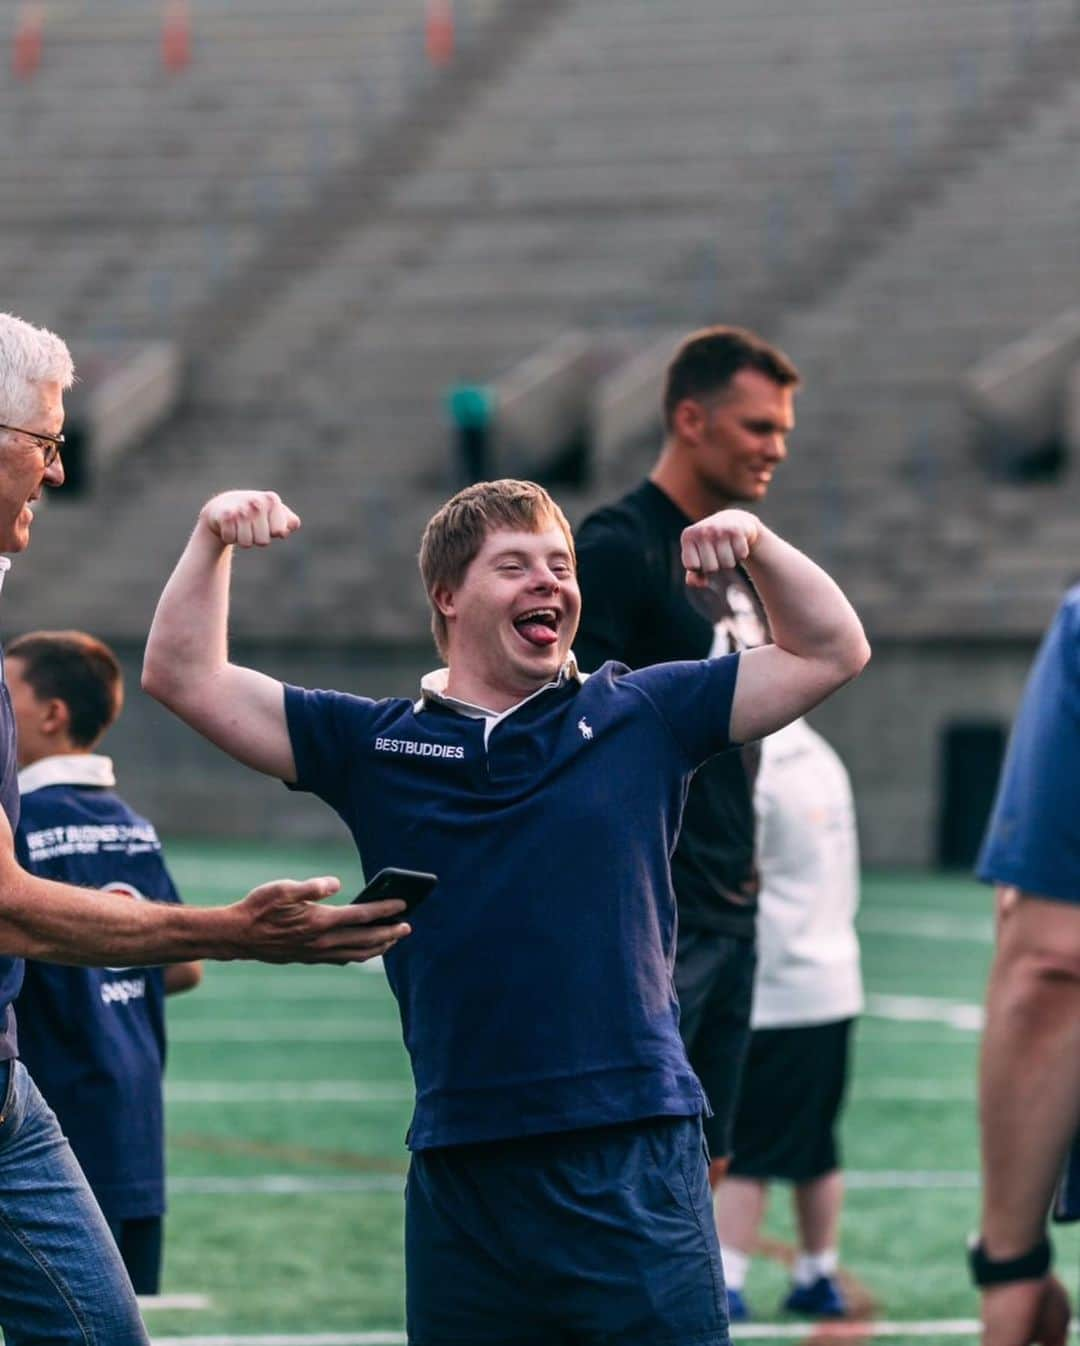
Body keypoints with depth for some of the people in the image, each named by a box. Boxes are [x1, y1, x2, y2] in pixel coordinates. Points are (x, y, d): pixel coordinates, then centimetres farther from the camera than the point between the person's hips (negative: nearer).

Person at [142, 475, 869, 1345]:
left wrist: (757, 544, 0)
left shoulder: (641, 717, 9)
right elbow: (184, 678, 11)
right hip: (461, 1174, 1)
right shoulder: (373, 745, 10)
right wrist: (214, 539, 1)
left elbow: (831, 652, 13)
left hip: (635, 1167, -1)